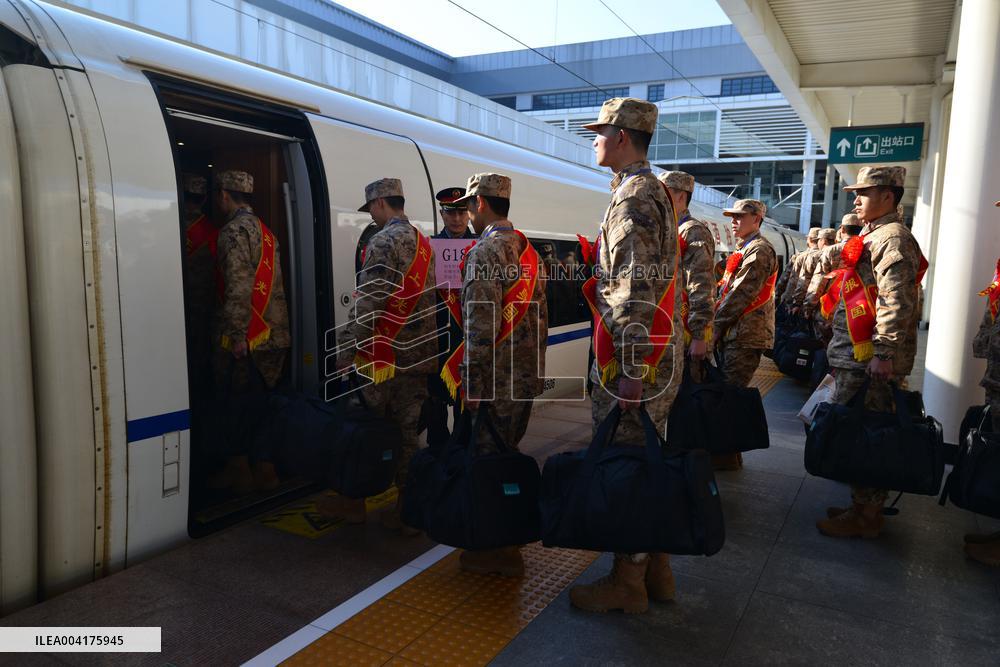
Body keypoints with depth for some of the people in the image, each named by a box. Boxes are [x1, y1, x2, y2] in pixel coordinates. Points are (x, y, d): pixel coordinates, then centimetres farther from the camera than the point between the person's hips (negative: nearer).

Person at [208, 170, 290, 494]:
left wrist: (237, 336, -21)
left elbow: (238, 288, -21)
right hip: (275, 336, 9)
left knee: (237, 403, 4)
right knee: (256, 404, 15)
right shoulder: (264, 230, 18)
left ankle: (240, 468, 14)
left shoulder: (235, 231, -10)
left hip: (248, 338, -9)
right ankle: (264, 470, 20)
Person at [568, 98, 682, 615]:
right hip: (659, 354, 10)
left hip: (632, 358, -10)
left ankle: (627, 580, 12)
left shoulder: (632, 197, -14)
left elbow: (636, 292, -22)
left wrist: (630, 371, -23)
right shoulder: (655, 193, 19)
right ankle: (655, 568, 28)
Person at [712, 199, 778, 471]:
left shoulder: (759, 250, -9)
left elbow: (741, 294, -17)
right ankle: (725, 451, 22)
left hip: (746, 335, -9)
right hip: (734, 333, 9)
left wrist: (716, 325, -14)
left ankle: (727, 456, 1)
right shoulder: (744, 249, 22)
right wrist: (718, 325, 10)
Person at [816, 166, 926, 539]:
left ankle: (864, 517, 5)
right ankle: (863, 506, 25)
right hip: (855, 358, 10)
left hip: (869, 361, -10)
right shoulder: (873, 237, 21)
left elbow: (897, 303, -22)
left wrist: (884, 353, -25)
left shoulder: (891, 238, -12)